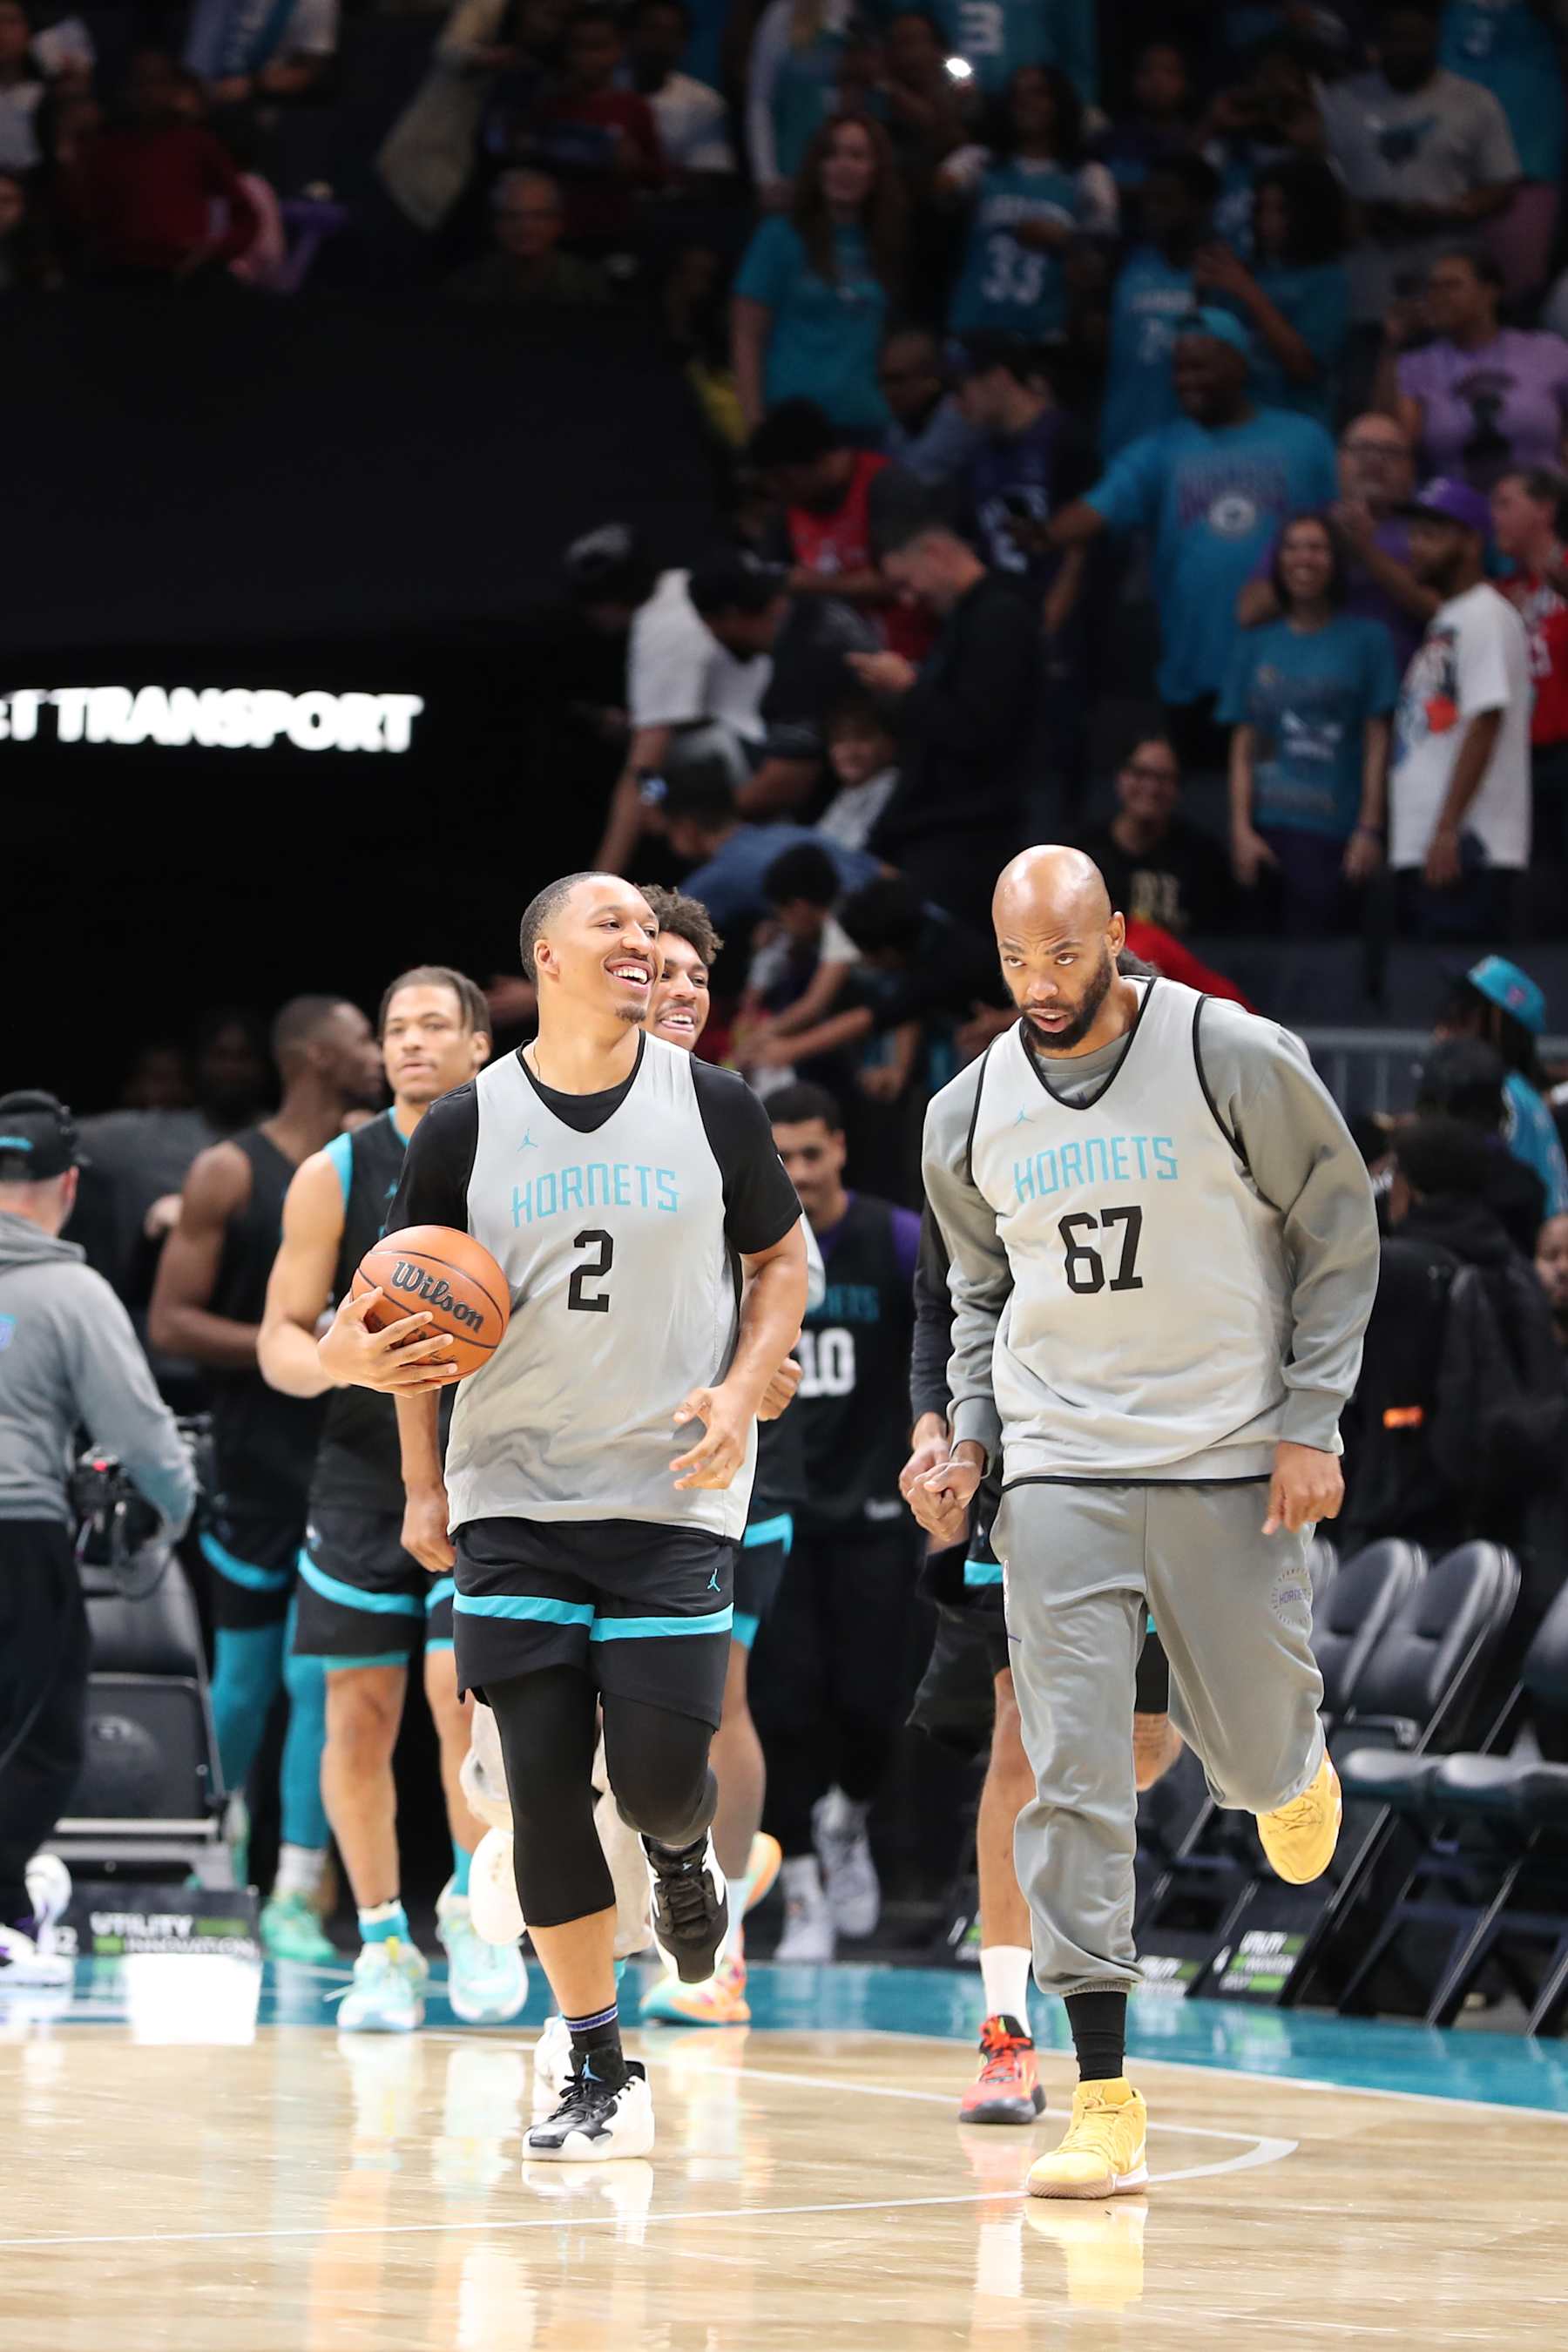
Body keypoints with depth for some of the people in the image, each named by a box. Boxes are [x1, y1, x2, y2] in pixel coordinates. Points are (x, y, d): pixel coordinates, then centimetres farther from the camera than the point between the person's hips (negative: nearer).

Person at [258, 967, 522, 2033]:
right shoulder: (335, 1175, -2)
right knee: (361, 1714, 0)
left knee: (466, 1692, -16)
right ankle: (383, 1942, 13)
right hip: (364, 1476, 1)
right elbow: (279, 1338, -5)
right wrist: (329, 1364, -27)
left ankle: (473, 1904, 4)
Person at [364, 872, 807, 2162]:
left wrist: (740, 1392, -7)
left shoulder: (713, 1105, 0)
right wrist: (426, 1484, 6)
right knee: (544, 1778, -4)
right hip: (514, 1498, 1)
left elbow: (781, 1263, 10)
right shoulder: (467, 1127, 0)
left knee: (659, 1771, -9)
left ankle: (686, 1853, 30)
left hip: (674, 1494, -1)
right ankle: (603, 2078, 4)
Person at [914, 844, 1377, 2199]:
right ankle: (1106, 2105, -7)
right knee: (1074, 1779, -8)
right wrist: (969, 1438, 5)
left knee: (1250, 1759, 8)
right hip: (1060, 1475, 2)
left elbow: (1340, 1233, -1)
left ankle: (1294, 1766, 49)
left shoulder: (1235, 1061, -9)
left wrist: (1312, 1423, -7)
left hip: (1233, 1465, -2)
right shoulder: (969, 1117, 3)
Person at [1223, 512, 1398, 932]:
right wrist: (1242, 830, 0)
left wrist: (1369, 830, -5)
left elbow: (1377, 742, 2)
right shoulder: (1256, 644, 13)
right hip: (1267, 830, 3)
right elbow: (1243, 748, 10)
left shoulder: (1366, 640, 5)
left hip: (1334, 834, -3)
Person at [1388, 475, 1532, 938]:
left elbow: (1484, 726, -16)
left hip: (1466, 848, -10)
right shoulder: (1444, 620, 21)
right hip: (1416, 846, 10)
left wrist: (1446, 830, -21)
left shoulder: (1486, 617, -8)